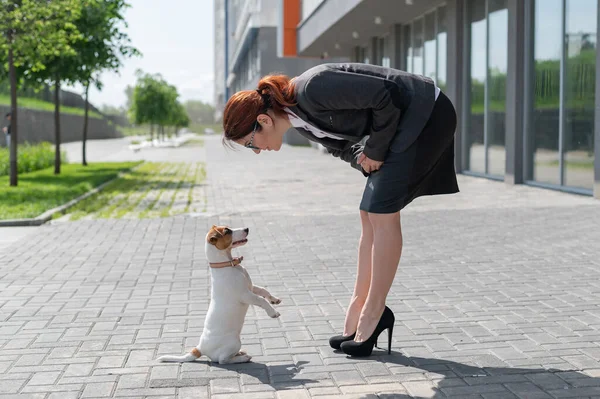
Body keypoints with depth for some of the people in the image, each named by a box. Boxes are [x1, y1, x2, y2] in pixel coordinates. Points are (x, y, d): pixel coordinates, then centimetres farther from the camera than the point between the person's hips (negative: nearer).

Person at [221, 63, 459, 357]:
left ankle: (373, 314, -4)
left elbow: (384, 95, -25)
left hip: (427, 112, -9)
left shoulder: (312, 89, -27)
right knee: (370, 216, 7)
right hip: (400, 123, 9)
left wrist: (375, 151, -14)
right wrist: (363, 160, -5)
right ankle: (359, 306, 13)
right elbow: (339, 143, 15)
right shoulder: (299, 123, 2)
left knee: (381, 212, -11)